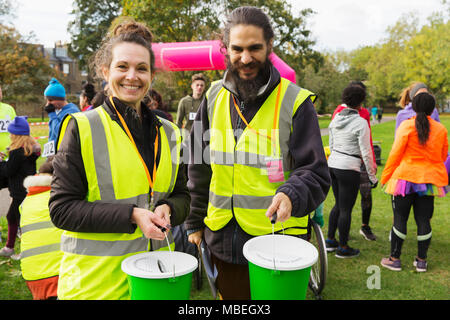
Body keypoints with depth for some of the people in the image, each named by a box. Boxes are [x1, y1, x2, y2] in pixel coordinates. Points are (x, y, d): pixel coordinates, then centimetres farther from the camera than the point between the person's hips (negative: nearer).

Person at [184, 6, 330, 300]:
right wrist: (194, 223, 12)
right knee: (230, 297, 21)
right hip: (221, 240, 4)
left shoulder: (295, 102, -9)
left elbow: (315, 174, -8)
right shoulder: (214, 97, 4)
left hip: (277, 244, -4)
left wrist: (291, 195, -29)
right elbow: (200, 169, 11)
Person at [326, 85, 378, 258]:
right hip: (349, 168, -7)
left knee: (339, 204, 21)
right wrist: (372, 176, -4)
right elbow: (366, 153, -12)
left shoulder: (336, 119, 6)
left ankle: (330, 240, 28)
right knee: (346, 209, 5)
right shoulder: (361, 123, -13)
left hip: (332, 164, 7)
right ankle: (342, 248, 17)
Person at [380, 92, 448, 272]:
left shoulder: (406, 126, -9)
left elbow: (395, 153, -9)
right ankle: (421, 261, 18)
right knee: (423, 220, 10)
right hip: (430, 180, 3)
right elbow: (443, 156, 13)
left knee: (400, 219, 5)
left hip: (405, 177, -3)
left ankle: (394, 259, 12)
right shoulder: (441, 129, 2)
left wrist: (385, 176, -1)